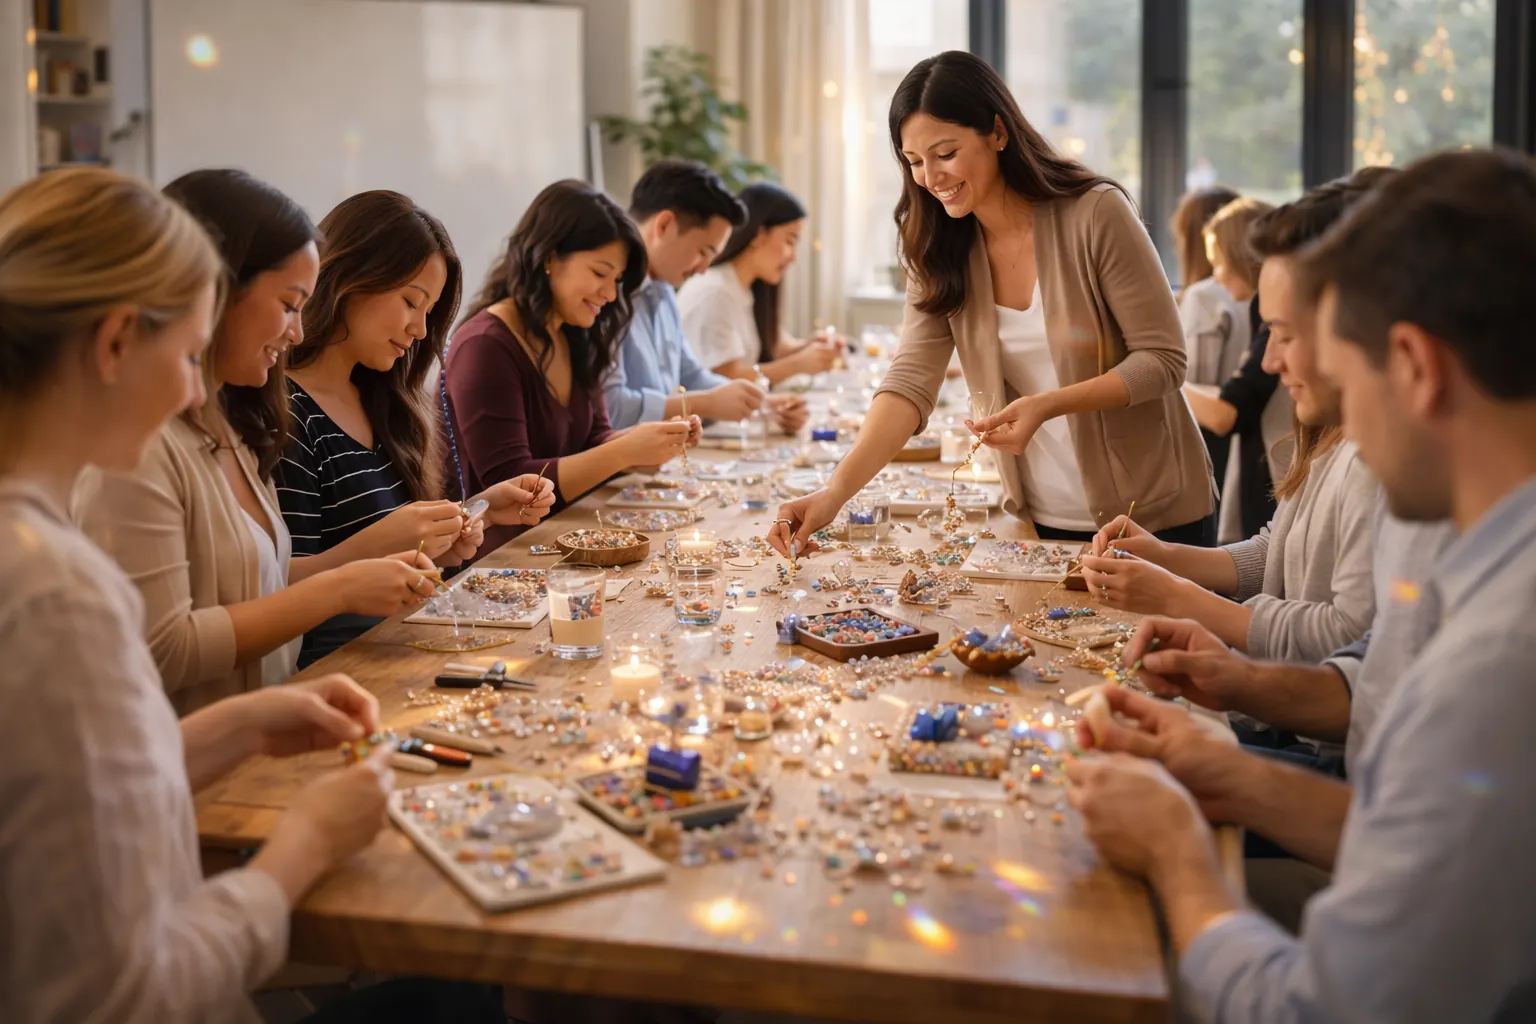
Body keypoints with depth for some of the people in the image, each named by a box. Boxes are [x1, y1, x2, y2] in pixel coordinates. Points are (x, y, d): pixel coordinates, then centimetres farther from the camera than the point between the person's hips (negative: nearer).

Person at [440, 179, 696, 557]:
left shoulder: (572, 339, 10)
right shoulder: (484, 347, -16)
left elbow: (592, 442, 11)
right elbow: (510, 486, -20)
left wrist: (656, 439, -8)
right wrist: (625, 451, -25)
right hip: (497, 551, -8)